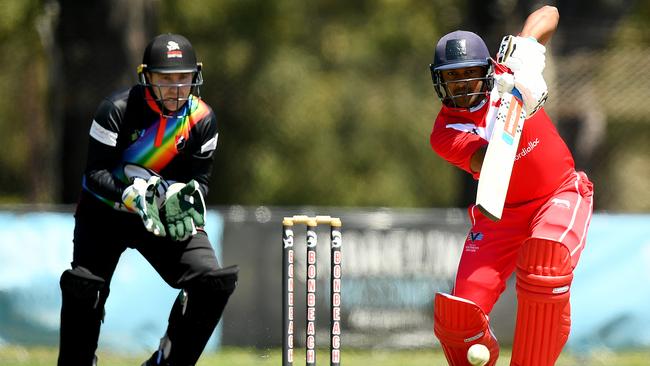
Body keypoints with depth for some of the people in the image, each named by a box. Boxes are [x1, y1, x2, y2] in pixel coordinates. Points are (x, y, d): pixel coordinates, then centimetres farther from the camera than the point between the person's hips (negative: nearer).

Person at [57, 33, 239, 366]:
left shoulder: (202, 119, -9)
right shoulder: (116, 110, -20)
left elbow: (200, 178, -4)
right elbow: (95, 173, -20)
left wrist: (185, 198, -27)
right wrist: (134, 195, -37)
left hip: (165, 212, 3)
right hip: (106, 210, -3)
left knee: (215, 282, -15)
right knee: (84, 288, -19)